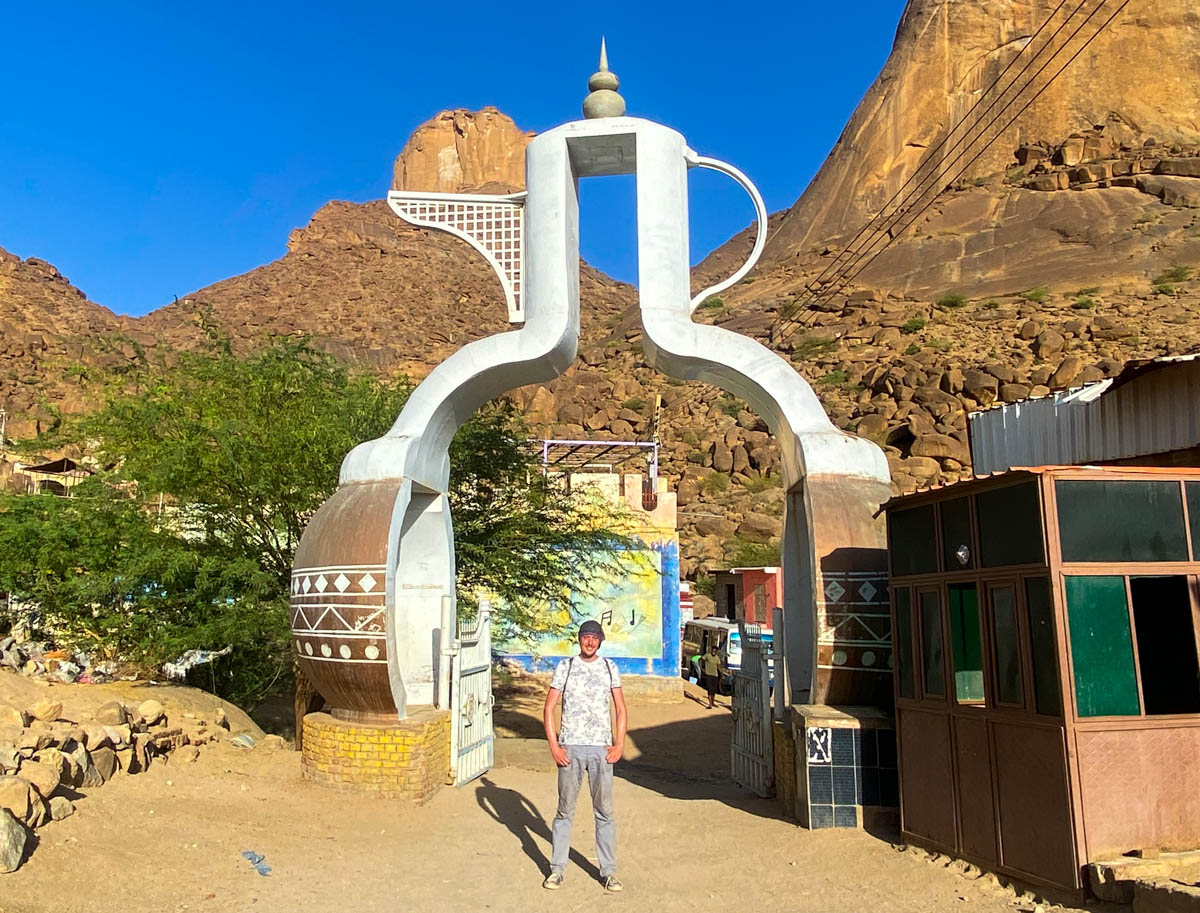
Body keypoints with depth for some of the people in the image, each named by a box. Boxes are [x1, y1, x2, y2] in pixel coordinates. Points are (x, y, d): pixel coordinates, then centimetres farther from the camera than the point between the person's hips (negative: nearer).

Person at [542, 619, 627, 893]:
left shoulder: (609, 668, 6)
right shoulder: (565, 667, 1)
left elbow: (621, 709, 10)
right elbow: (549, 708, 2)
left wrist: (619, 744, 0)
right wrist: (554, 746, -5)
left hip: (601, 748, 1)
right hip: (570, 747, -1)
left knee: (604, 811, 5)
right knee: (565, 810, 7)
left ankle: (608, 871, 15)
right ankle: (557, 868, 19)